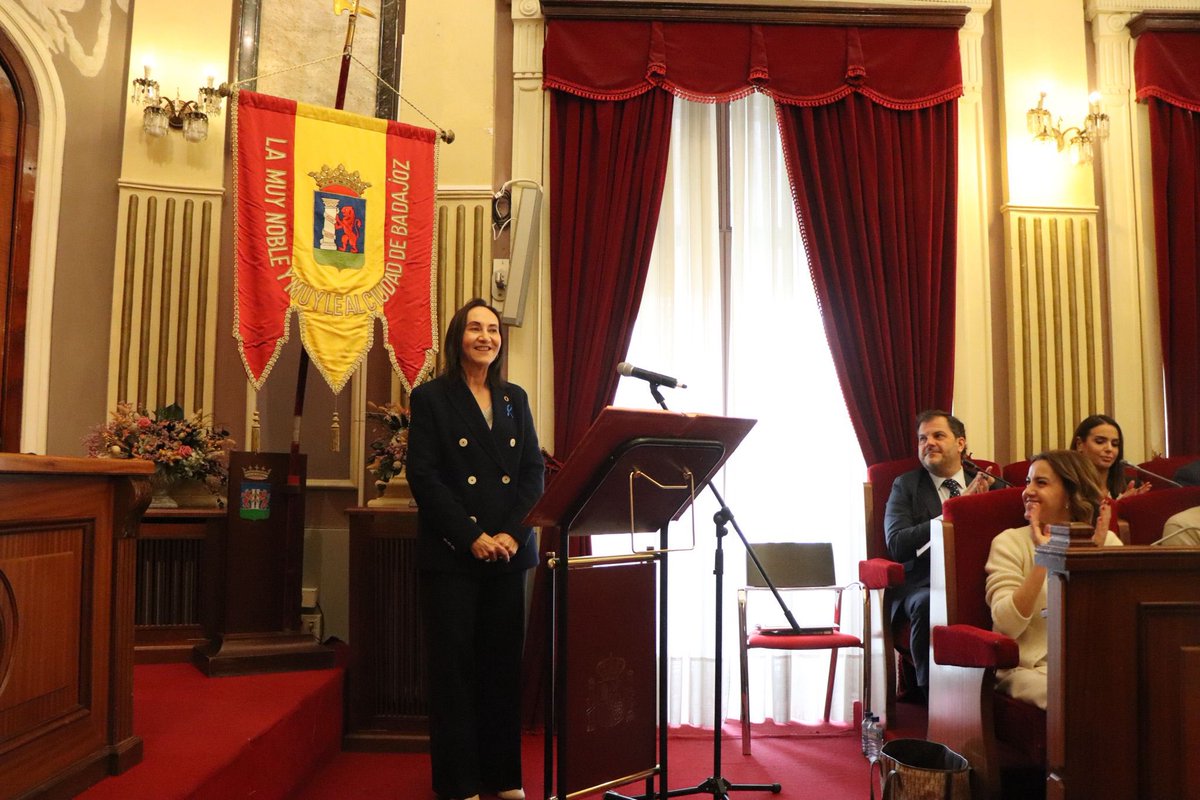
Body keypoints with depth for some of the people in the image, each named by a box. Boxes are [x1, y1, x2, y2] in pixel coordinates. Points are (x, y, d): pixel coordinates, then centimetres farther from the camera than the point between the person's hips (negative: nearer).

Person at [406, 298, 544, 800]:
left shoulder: (515, 398, 12)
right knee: (455, 665, 3)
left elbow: (534, 471, 6)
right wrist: (471, 537, -15)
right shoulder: (431, 397, 1)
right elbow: (423, 476, -7)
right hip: (451, 553, -3)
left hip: (510, 552, 4)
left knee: (504, 664, 9)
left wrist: (512, 534, -8)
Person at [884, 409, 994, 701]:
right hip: (924, 582, -1)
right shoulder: (905, 486, 10)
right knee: (927, 604, -36)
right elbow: (896, 546, -6)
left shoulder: (988, 482, 17)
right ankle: (933, 692, -18)